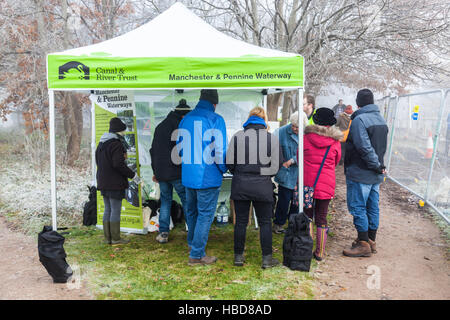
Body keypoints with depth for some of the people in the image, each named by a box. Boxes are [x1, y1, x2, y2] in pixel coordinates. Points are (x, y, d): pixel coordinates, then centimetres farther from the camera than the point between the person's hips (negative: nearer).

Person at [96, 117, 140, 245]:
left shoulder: (101, 143, 13)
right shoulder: (117, 144, -16)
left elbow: (97, 161, 18)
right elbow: (118, 164, -22)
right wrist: (133, 175, -14)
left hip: (103, 182, 9)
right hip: (115, 183, -9)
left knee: (108, 209, 14)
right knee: (116, 210, -2)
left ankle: (107, 237, 19)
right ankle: (115, 238, 3)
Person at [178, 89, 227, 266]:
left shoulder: (185, 119, 8)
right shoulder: (215, 120, -12)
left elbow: (179, 148, 14)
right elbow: (220, 150, -14)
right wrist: (223, 169, 2)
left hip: (188, 176, 7)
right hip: (208, 177, -7)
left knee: (192, 211, 22)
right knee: (205, 214, 2)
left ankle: (192, 243, 41)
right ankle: (197, 254, 8)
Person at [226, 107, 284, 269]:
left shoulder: (237, 136, -1)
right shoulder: (271, 138, -2)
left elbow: (229, 162, 0)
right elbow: (278, 164, 1)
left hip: (240, 184, 1)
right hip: (262, 185, -1)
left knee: (240, 222, 11)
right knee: (265, 222, 10)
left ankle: (238, 256, 21)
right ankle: (267, 258, 16)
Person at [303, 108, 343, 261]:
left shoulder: (306, 137, -4)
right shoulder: (335, 141, -3)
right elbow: (336, 162, 12)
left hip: (307, 182, 0)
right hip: (326, 184, 1)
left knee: (307, 215, 11)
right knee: (321, 218, 10)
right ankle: (320, 252, 17)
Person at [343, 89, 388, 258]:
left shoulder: (359, 120, -17)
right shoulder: (381, 119, 11)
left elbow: (364, 147, -24)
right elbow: (382, 145, 15)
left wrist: (377, 165, -16)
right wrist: (379, 165, 13)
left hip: (360, 174, -9)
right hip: (376, 175, 9)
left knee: (358, 207, -1)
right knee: (373, 207, 14)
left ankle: (363, 245, 4)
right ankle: (371, 241, 25)